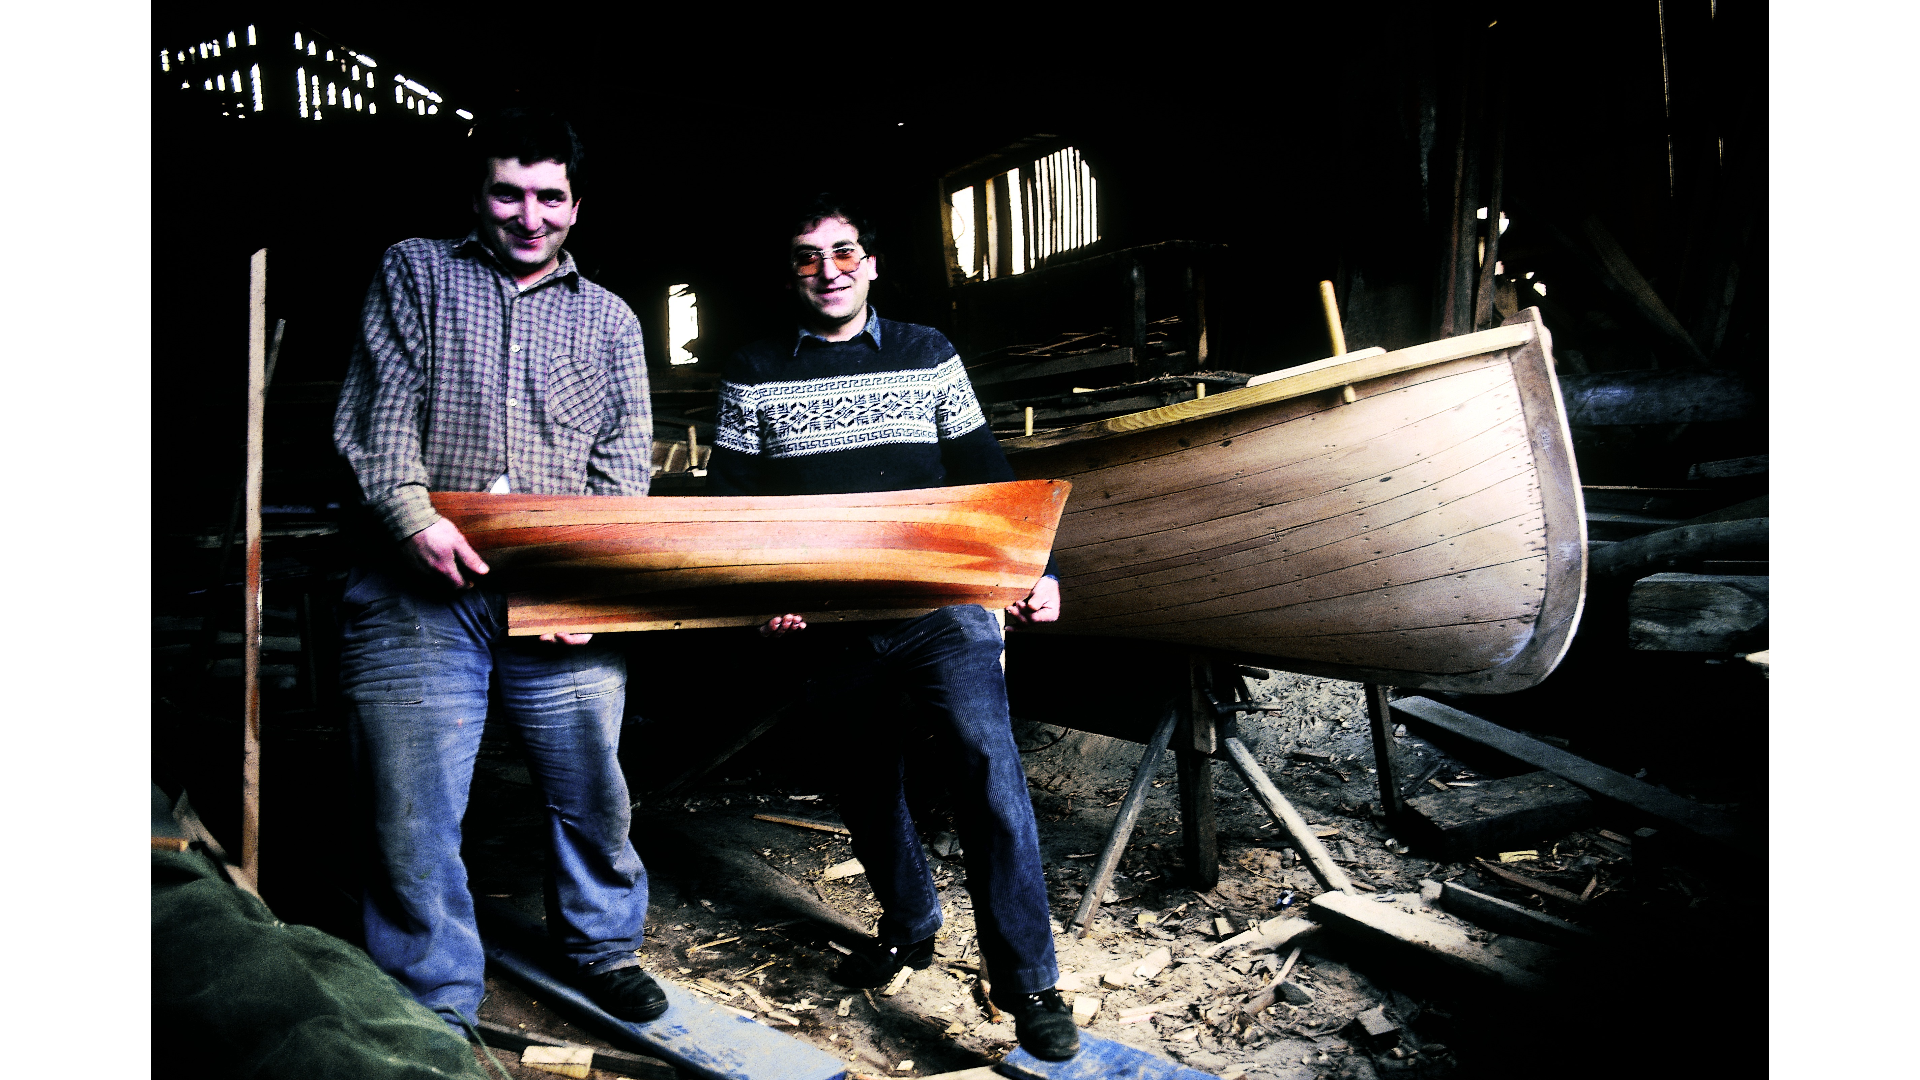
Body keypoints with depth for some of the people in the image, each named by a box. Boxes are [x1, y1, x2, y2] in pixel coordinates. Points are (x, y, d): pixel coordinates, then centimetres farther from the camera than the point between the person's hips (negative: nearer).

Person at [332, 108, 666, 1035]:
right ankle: (433, 1008, 21)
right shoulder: (415, 272, 12)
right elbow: (377, 415, 2)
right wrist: (416, 516, -14)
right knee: (411, 812, 2)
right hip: (417, 590, -1)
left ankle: (604, 945, 33)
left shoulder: (609, 320, 14)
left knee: (593, 791, 8)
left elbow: (624, 465, 7)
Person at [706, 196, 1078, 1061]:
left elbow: (984, 473, 6)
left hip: (942, 605, -1)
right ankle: (908, 925, 38)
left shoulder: (927, 353, 8)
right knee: (867, 786, 15)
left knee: (987, 770, -13)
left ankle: (1028, 983, -4)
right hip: (832, 623, 2)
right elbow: (727, 504, 6)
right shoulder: (754, 375, 7)